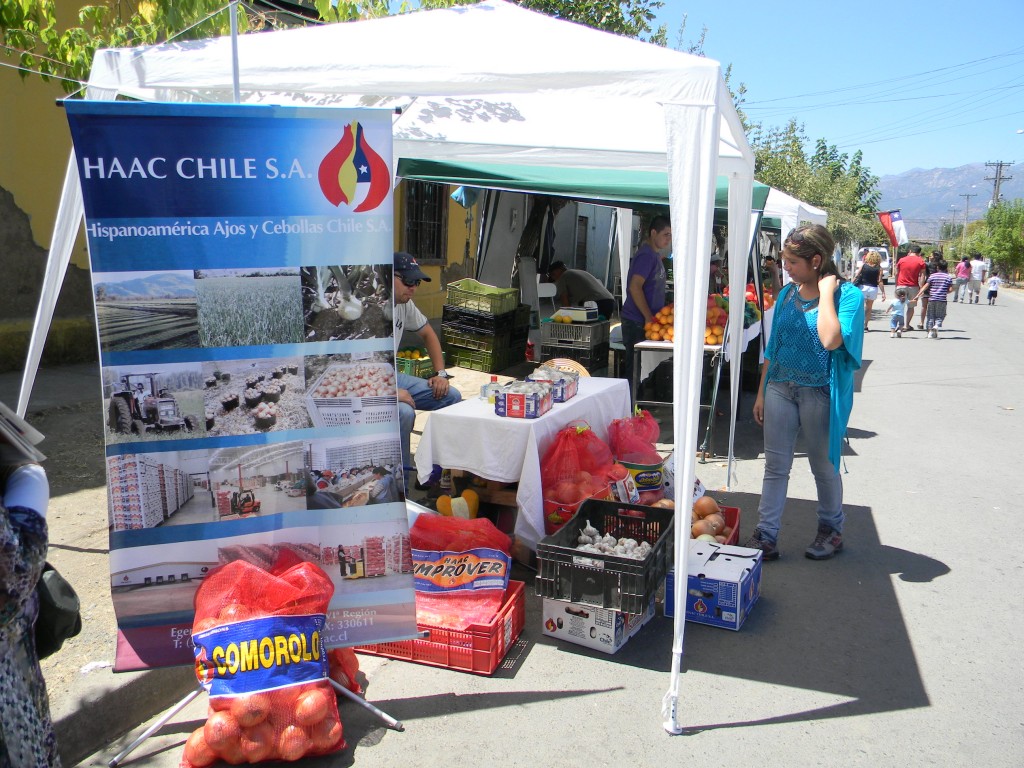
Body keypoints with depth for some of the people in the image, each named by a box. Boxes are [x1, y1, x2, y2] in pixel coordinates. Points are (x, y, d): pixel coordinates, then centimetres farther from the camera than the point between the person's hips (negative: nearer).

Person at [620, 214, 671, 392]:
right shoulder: (646, 255, -14)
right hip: (638, 322, -10)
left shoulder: (655, 254, 17)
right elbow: (635, 287, -23)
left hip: (648, 320, 10)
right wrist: (649, 318, -22)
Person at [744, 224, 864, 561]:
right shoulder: (788, 293, 5)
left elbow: (831, 340, -29)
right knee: (775, 466, 5)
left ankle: (831, 530, 32)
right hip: (780, 388, 5)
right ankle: (766, 535, 11)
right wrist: (761, 392, 11)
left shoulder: (848, 294, -11)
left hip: (820, 392, -4)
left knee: (824, 466, 12)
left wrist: (826, 293, -21)